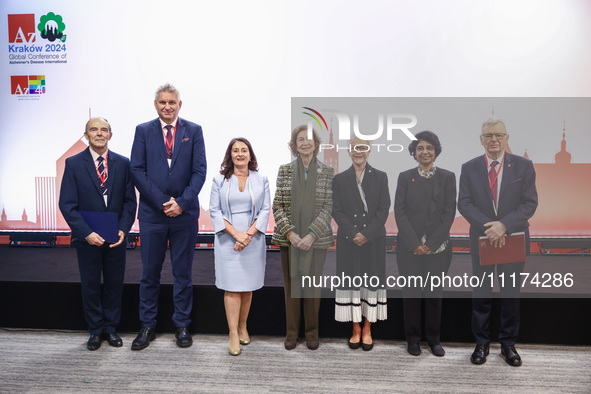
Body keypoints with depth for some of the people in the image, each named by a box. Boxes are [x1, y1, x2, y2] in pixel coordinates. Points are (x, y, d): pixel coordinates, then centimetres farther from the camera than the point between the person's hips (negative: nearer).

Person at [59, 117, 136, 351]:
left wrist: (123, 229, -12)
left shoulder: (123, 163, 2)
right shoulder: (73, 164, -3)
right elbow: (67, 204, -7)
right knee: (90, 286, 11)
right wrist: (87, 233, -17)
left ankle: (110, 328, 28)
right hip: (87, 238, -1)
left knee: (114, 284, 11)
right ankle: (95, 331, 27)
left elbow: (130, 200, 1)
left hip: (116, 238, 2)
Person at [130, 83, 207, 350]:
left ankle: (182, 326, 21)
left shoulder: (194, 131, 5)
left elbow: (200, 171, -1)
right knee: (149, 273, 8)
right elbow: (137, 170, -1)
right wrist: (162, 202, -10)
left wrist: (182, 203, -11)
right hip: (152, 213, 0)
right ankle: (147, 327, 21)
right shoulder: (143, 131, 6)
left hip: (185, 213, 0)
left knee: (183, 273, 8)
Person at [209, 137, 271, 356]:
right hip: (228, 240, -1)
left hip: (253, 240, 2)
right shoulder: (219, 180, 5)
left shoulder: (261, 180, 8)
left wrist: (249, 234, -12)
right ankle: (233, 335, 3)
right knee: (232, 288, -3)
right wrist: (236, 234, -13)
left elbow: (265, 210, 2)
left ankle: (243, 327, 25)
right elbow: (214, 210, -1)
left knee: (248, 287, 9)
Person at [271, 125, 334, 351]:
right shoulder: (285, 171, 4)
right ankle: (291, 333, 21)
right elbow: (277, 206, 1)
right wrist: (290, 233, -12)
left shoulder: (327, 172, 1)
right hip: (289, 239, 1)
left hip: (316, 239, 0)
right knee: (291, 286, 7)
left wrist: (312, 234, -14)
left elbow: (329, 207, -3)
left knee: (313, 286, 8)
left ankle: (312, 333, 23)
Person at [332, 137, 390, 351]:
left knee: (372, 281, 3)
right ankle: (356, 329, 14)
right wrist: (353, 234, -12)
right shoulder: (339, 179, 7)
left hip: (374, 240, 0)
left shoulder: (380, 177, 6)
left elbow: (384, 209, -1)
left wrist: (367, 234, -12)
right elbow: (337, 210, 0)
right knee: (351, 282, 3)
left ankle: (367, 330, 15)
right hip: (348, 241, 0)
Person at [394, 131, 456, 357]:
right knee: (411, 292, 4)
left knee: (434, 292, 6)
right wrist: (414, 243, -10)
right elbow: (399, 211, -2)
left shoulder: (447, 177, 5)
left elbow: (450, 212, 0)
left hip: (438, 246, 1)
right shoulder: (405, 177, 4)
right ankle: (413, 338, 19)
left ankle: (433, 339, 22)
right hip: (409, 247, 0)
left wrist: (432, 242, -9)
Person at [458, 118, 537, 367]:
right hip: (481, 240, 0)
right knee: (481, 293, 7)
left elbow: (530, 203, -5)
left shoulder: (523, 166, 0)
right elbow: (464, 204, -4)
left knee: (511, 294, 10)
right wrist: (490, 227, -17)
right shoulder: (469, 168, 2)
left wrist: (504, 225, -19)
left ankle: (508, 344, 25)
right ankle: (481, 343, 21)